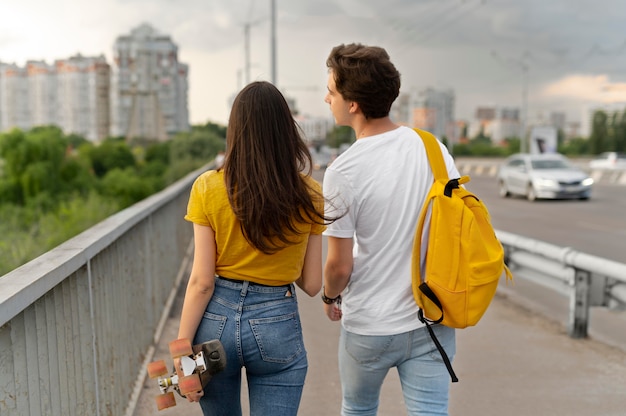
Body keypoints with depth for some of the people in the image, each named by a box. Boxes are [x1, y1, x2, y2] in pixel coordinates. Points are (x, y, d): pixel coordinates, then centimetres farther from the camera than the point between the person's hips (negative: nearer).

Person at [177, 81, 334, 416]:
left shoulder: (208, 188, -9)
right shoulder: (309, 194, -7)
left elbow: (201, 282, -9)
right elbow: (311, 285, -2)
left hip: (217, 320, 2)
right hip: (277, 325, -1)